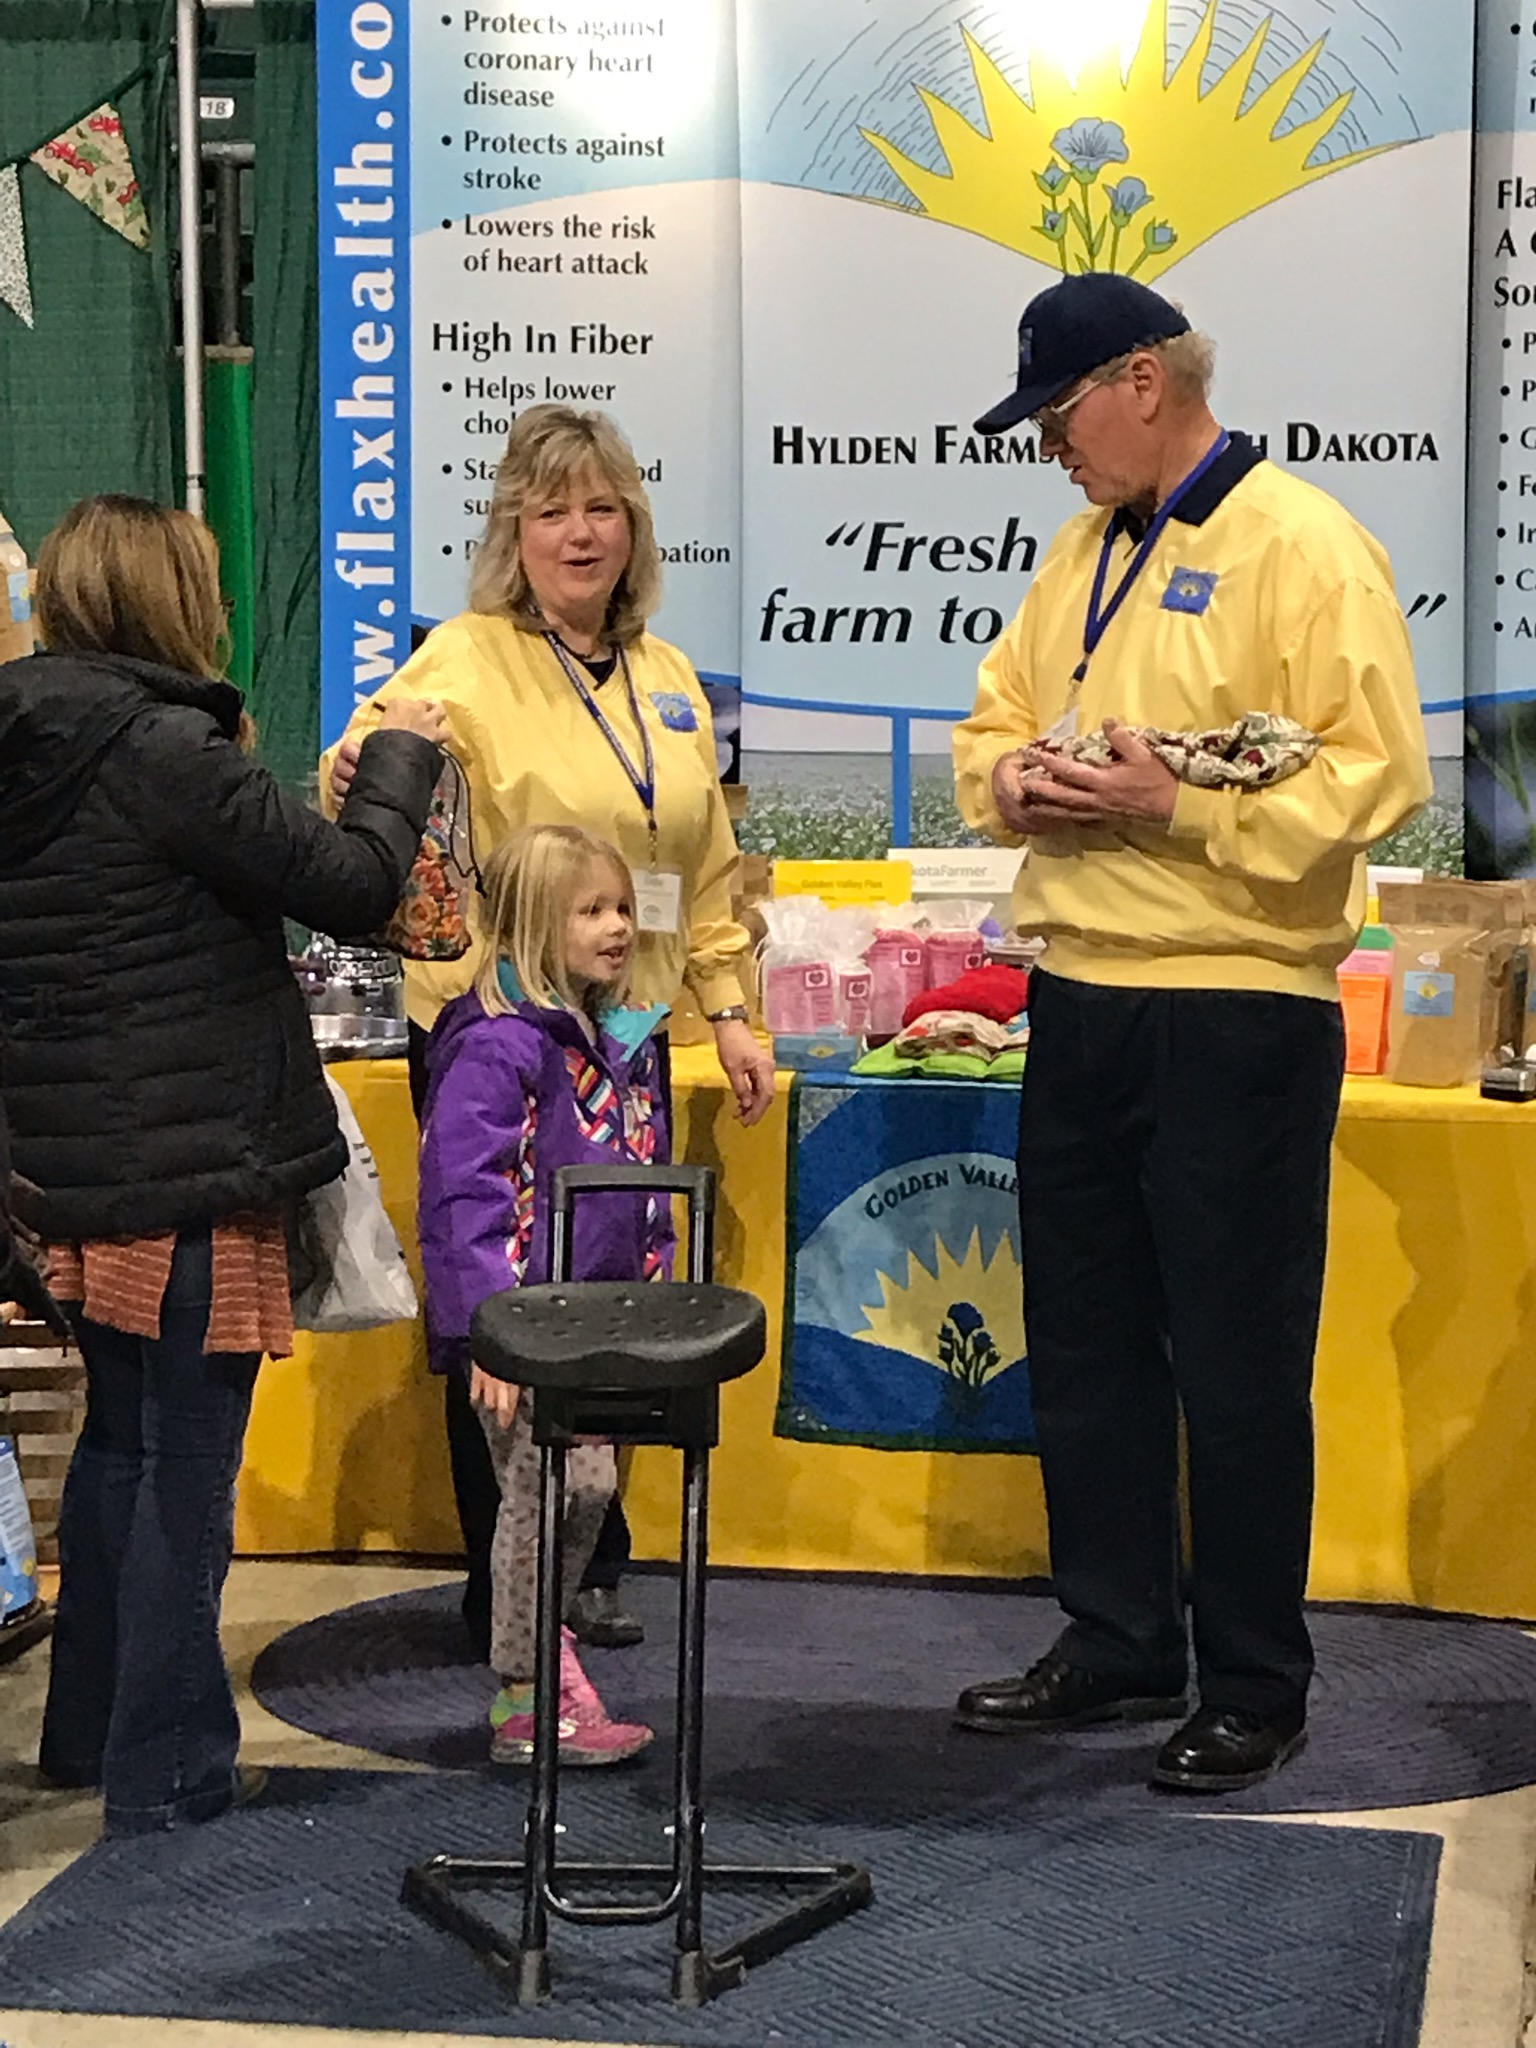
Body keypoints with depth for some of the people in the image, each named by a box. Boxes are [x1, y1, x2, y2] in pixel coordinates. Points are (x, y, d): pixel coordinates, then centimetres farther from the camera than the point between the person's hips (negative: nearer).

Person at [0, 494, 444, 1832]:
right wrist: (400, 757, -1)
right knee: (184, 1472, 2)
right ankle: (166, 1774, 11)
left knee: (119, 1444, 22)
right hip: (192, 1166, -8)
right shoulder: (163, 752, -19)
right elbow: (353, 883, -16)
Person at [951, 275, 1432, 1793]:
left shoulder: (1301, 547, -10)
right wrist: (1012, 782, -2)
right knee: (1085, 1348, 15)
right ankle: (1116, 1647, 28)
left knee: (1238, 1367, 1)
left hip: (1238, 1018, -8)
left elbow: (1377, 774, -18)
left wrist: (1177, 808, -23)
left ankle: (1255, 1690, 14)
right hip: (1080, 1001, 8)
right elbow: (995, 719, 21)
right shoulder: (1085, 554, 15)